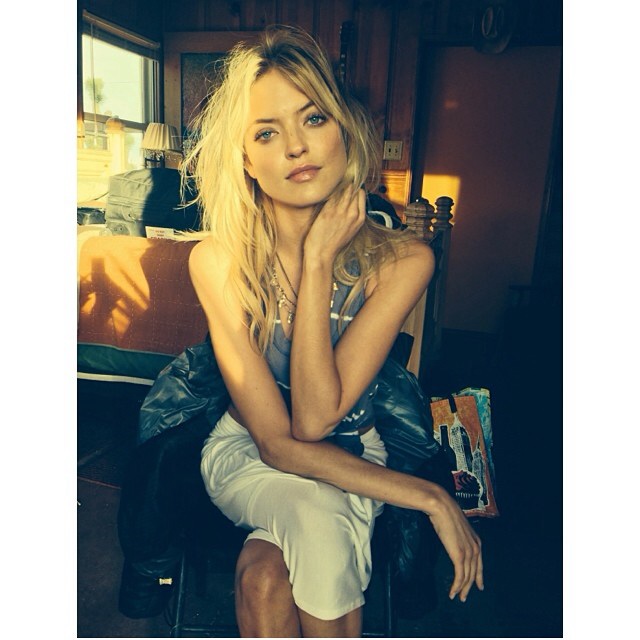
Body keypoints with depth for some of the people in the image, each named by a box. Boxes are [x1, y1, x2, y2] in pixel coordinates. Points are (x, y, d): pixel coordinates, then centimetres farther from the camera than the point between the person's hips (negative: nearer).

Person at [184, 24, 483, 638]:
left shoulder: (400, 260, -18)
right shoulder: (218, 261, -18)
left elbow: (315, 418, -24)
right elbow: (275, 440, -20)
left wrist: (318, 260, -28)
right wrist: (426, 495, -23)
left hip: (351, 455, 0)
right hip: (243, 450, 1)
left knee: (267, 574, -27)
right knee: (315, 517, -30)